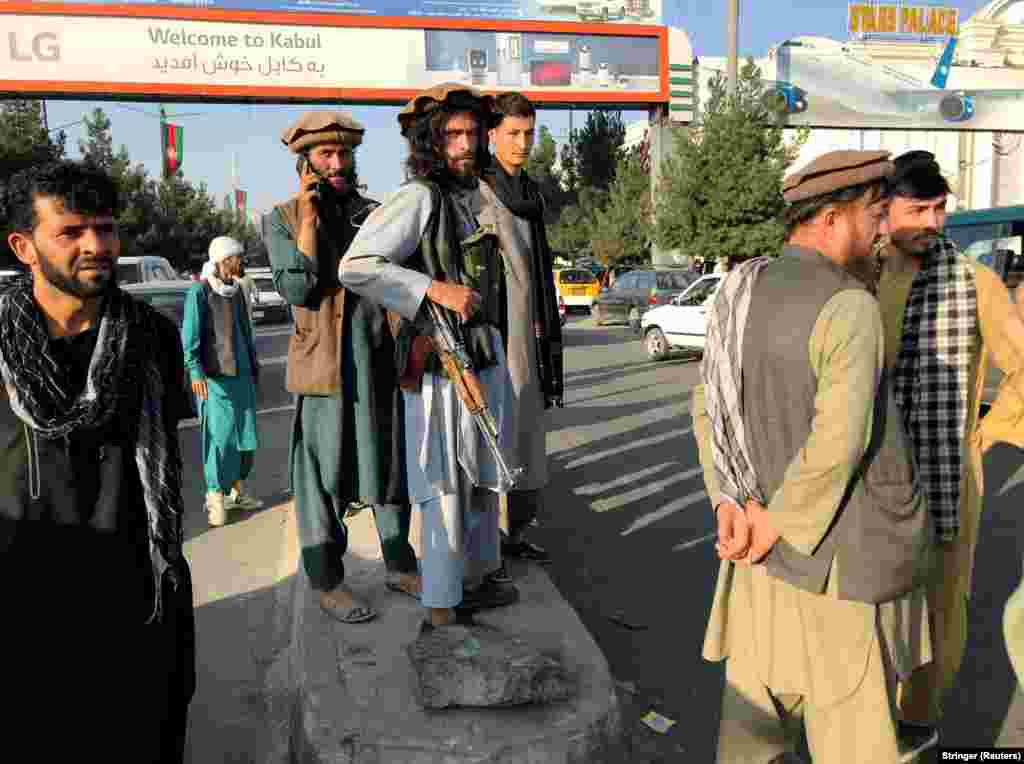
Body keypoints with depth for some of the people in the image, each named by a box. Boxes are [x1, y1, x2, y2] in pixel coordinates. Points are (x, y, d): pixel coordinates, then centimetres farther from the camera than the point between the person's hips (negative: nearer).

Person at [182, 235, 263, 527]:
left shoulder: (237, 290, 13)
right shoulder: (199, 291, -6)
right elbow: (189, 336, -10)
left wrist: (254, 365, 21)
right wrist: (195, 371, -18)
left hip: (241, 373, 6)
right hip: (214, 376, -6)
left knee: (245, 434, 8)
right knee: (219, 436, -8)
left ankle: (237, 491, 21)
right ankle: (215, 497, 1)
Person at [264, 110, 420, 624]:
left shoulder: (374, 212, 12)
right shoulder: (282, 219, 1)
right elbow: (296, 289, -13)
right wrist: (308, 215, -13)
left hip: (382, 360, 4)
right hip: (323, 363, -4)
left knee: (390, 464, 12)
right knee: (323, 473, 3)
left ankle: (400, 565, 27)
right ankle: (326, 580, 17)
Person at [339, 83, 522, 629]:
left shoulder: (476, 194, 12)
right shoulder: (420, 197, -14)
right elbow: (356, 267, -22)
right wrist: (434, 290, -25)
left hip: (485, 354, 9)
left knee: (481, 472, 19)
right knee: (447, 481, 0)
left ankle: (475, 576, 36)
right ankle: (442, 599, 16)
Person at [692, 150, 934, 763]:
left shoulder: (739, 293, 3)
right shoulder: (850, 307, -21)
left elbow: (707, 409, 5)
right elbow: (840, 439, -27)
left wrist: (731, 503, -4)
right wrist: (779, 522, -15)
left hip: (771, 551, 7)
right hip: (845, 551, -7)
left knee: (758, 701, 18)